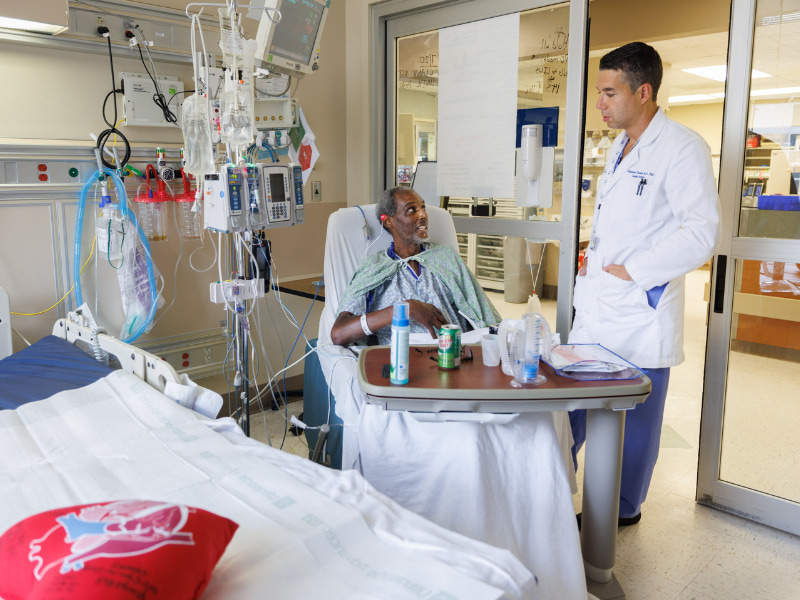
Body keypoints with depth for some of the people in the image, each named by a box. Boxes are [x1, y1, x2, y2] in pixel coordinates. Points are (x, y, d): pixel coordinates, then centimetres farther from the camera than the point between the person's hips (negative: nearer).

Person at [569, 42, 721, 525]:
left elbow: (702, 234, -19)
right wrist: (593, 261, 11)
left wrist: (631, 270, -15)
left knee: (635, 420, 7)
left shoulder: (682, 147, -12)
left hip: (641, 313, -8)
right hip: (596, 310, 8)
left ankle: (624, 510, 27)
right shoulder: (620, 147, 15)